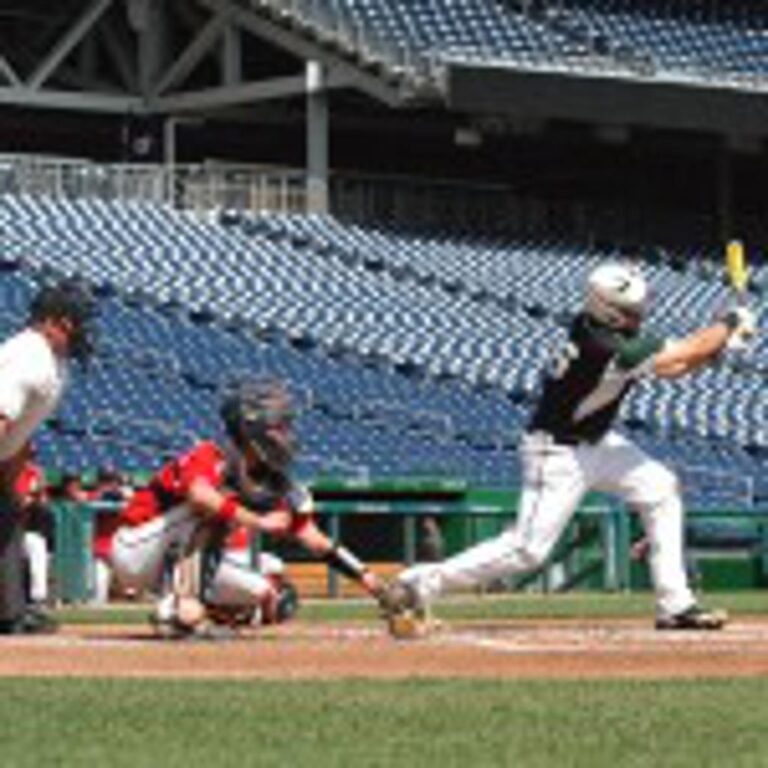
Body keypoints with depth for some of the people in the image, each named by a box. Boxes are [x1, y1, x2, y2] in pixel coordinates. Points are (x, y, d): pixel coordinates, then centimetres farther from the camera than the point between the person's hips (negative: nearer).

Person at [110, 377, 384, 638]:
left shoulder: (273, 485, -2)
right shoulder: (210, 459, -23)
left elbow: (315, 541, -2)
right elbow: (199, 495, -47)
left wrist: (364, 576, -11)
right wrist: (258, 522, -52)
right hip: (133, 552, -7)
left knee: (266, 597, -5)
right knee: (206, 508, -32)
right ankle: (176, 607, -33)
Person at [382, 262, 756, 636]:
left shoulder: (598, 327, -5)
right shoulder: (605, 349, -30)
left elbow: (669, 367, 3)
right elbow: (680, 355, -21)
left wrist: (720, 341, -8)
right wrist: (729, 324, -8)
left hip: (595, 441, 10)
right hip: (557, 453, -10)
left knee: (660, 489, 7)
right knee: (529, 549, -12)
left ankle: (674, 604, 10)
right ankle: (421, 585, -4)